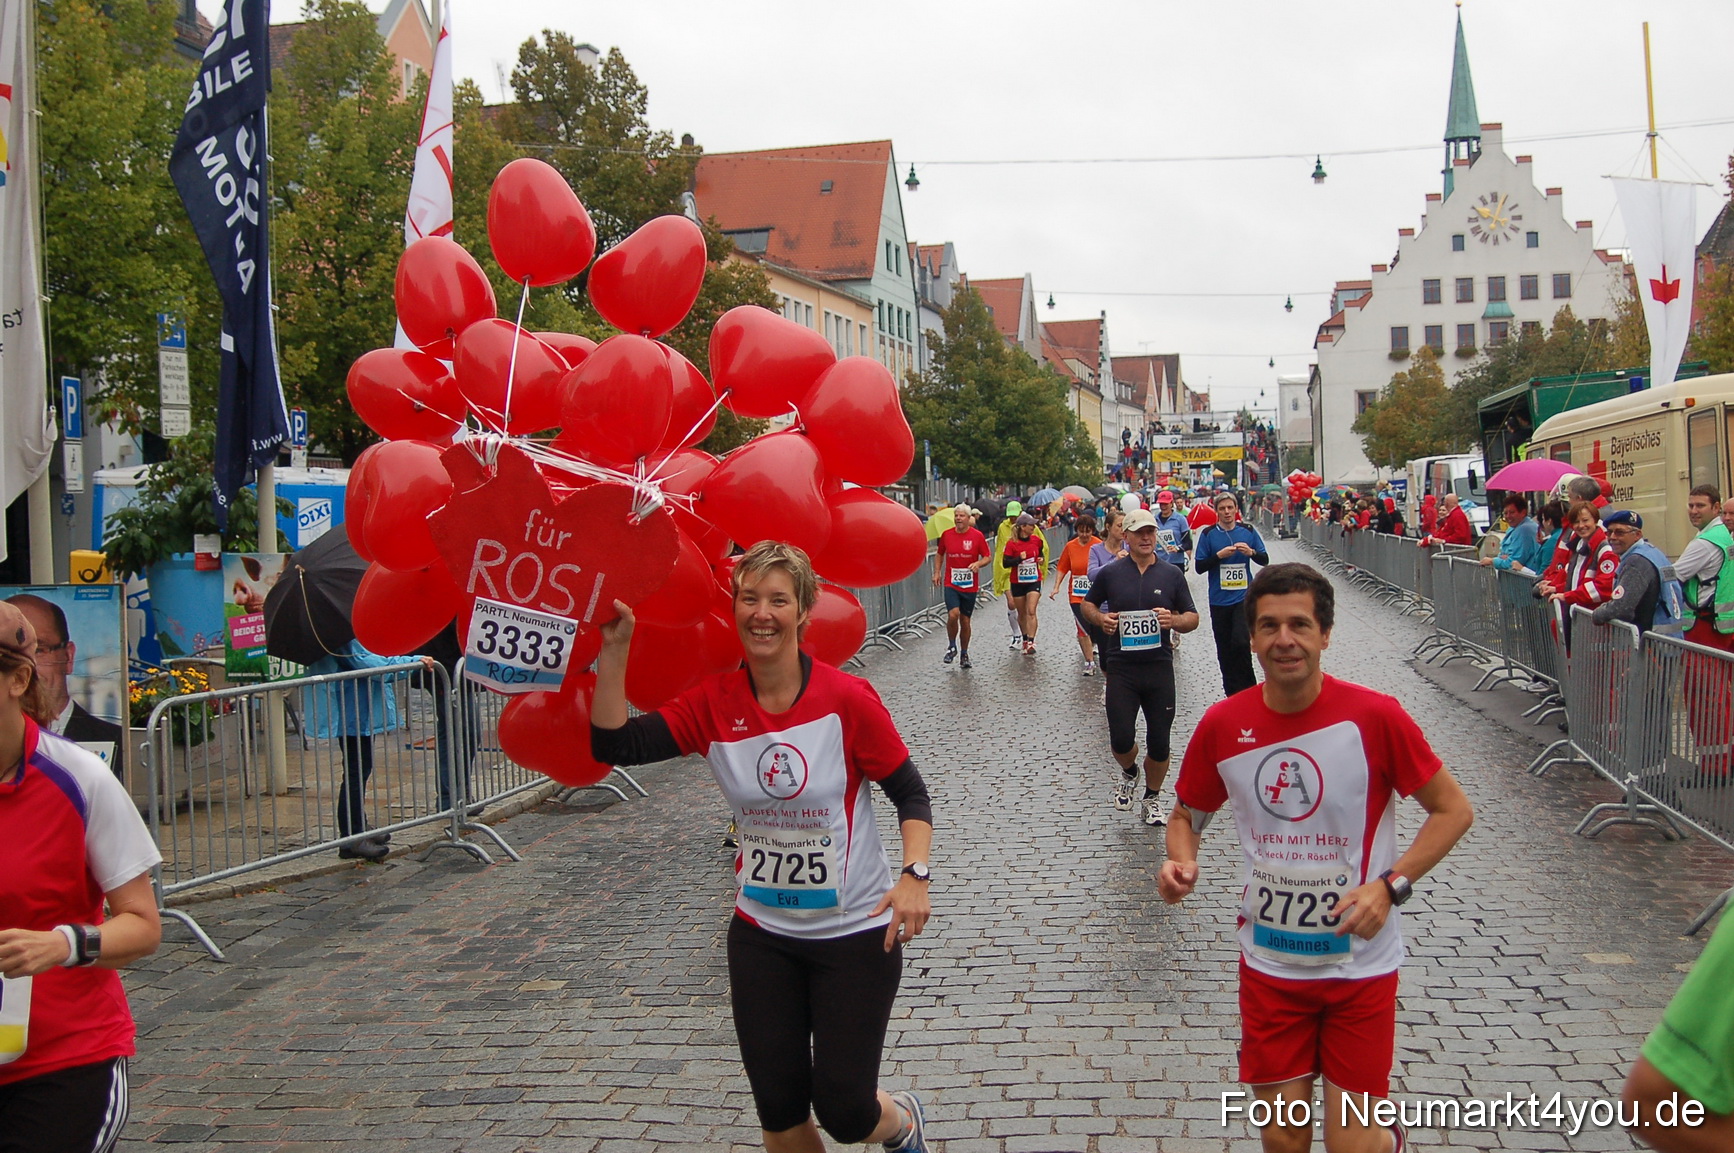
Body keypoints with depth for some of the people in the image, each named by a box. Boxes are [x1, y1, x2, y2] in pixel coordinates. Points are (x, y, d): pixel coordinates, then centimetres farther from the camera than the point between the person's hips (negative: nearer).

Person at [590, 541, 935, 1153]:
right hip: (761, 935, 3)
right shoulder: (715, 702, -7)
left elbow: (910, 793, -8)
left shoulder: (847, 700, -16)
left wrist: (914, 875, -23)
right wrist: (614, 651, -22)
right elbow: (615, 744, -15)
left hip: (855, 933, -3)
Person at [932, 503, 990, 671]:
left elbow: (988, 557, 2)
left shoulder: (977, 536, -3)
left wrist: (978, 564, -19)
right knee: (953, 614, -19)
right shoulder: (946, 534, 2)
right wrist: (937, 572, 8)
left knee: (965, 620, 7)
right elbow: (939, 554, 18)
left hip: (970, 585, 0)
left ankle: (965, 654, 25)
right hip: (951, 583, 0)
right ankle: (951, 647, 5)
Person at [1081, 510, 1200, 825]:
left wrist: (1174, 620, -15)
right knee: (1121, 740, -6)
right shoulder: (1109, 573, 3)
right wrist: (1100, 618, -6)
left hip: (1160, 668, 1)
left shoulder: (1172, 574, 4)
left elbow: (1193, 618, 7)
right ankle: (1129, 774, 29)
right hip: (1121, 669, -1)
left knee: (1159, 743, 4)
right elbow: (1088, 605, 16)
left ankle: (1152, 797, 28)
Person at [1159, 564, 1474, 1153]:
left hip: (1360, 963, -2)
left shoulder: (1374, 716, -15)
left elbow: (1453, 810, -6)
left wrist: (1389, 885, -18)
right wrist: (1181, 862, -12)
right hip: (1269, 962, 3)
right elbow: (1185, 815, 10)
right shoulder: (1222, 725, -7)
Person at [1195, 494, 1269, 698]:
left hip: (1244, 597, -1)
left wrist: (1251, 552, -13)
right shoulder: (1209, 534, 0)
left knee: (1240, 642, -17)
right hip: (1219, 600, 1)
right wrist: (1219, 555, -15)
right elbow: (1199, 566, -1)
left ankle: (1248, 689, 0)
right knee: (1224, 650, 8)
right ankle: (1232, 693, 21)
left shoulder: (1248, 531, 2)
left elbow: (1265, 560, 7)